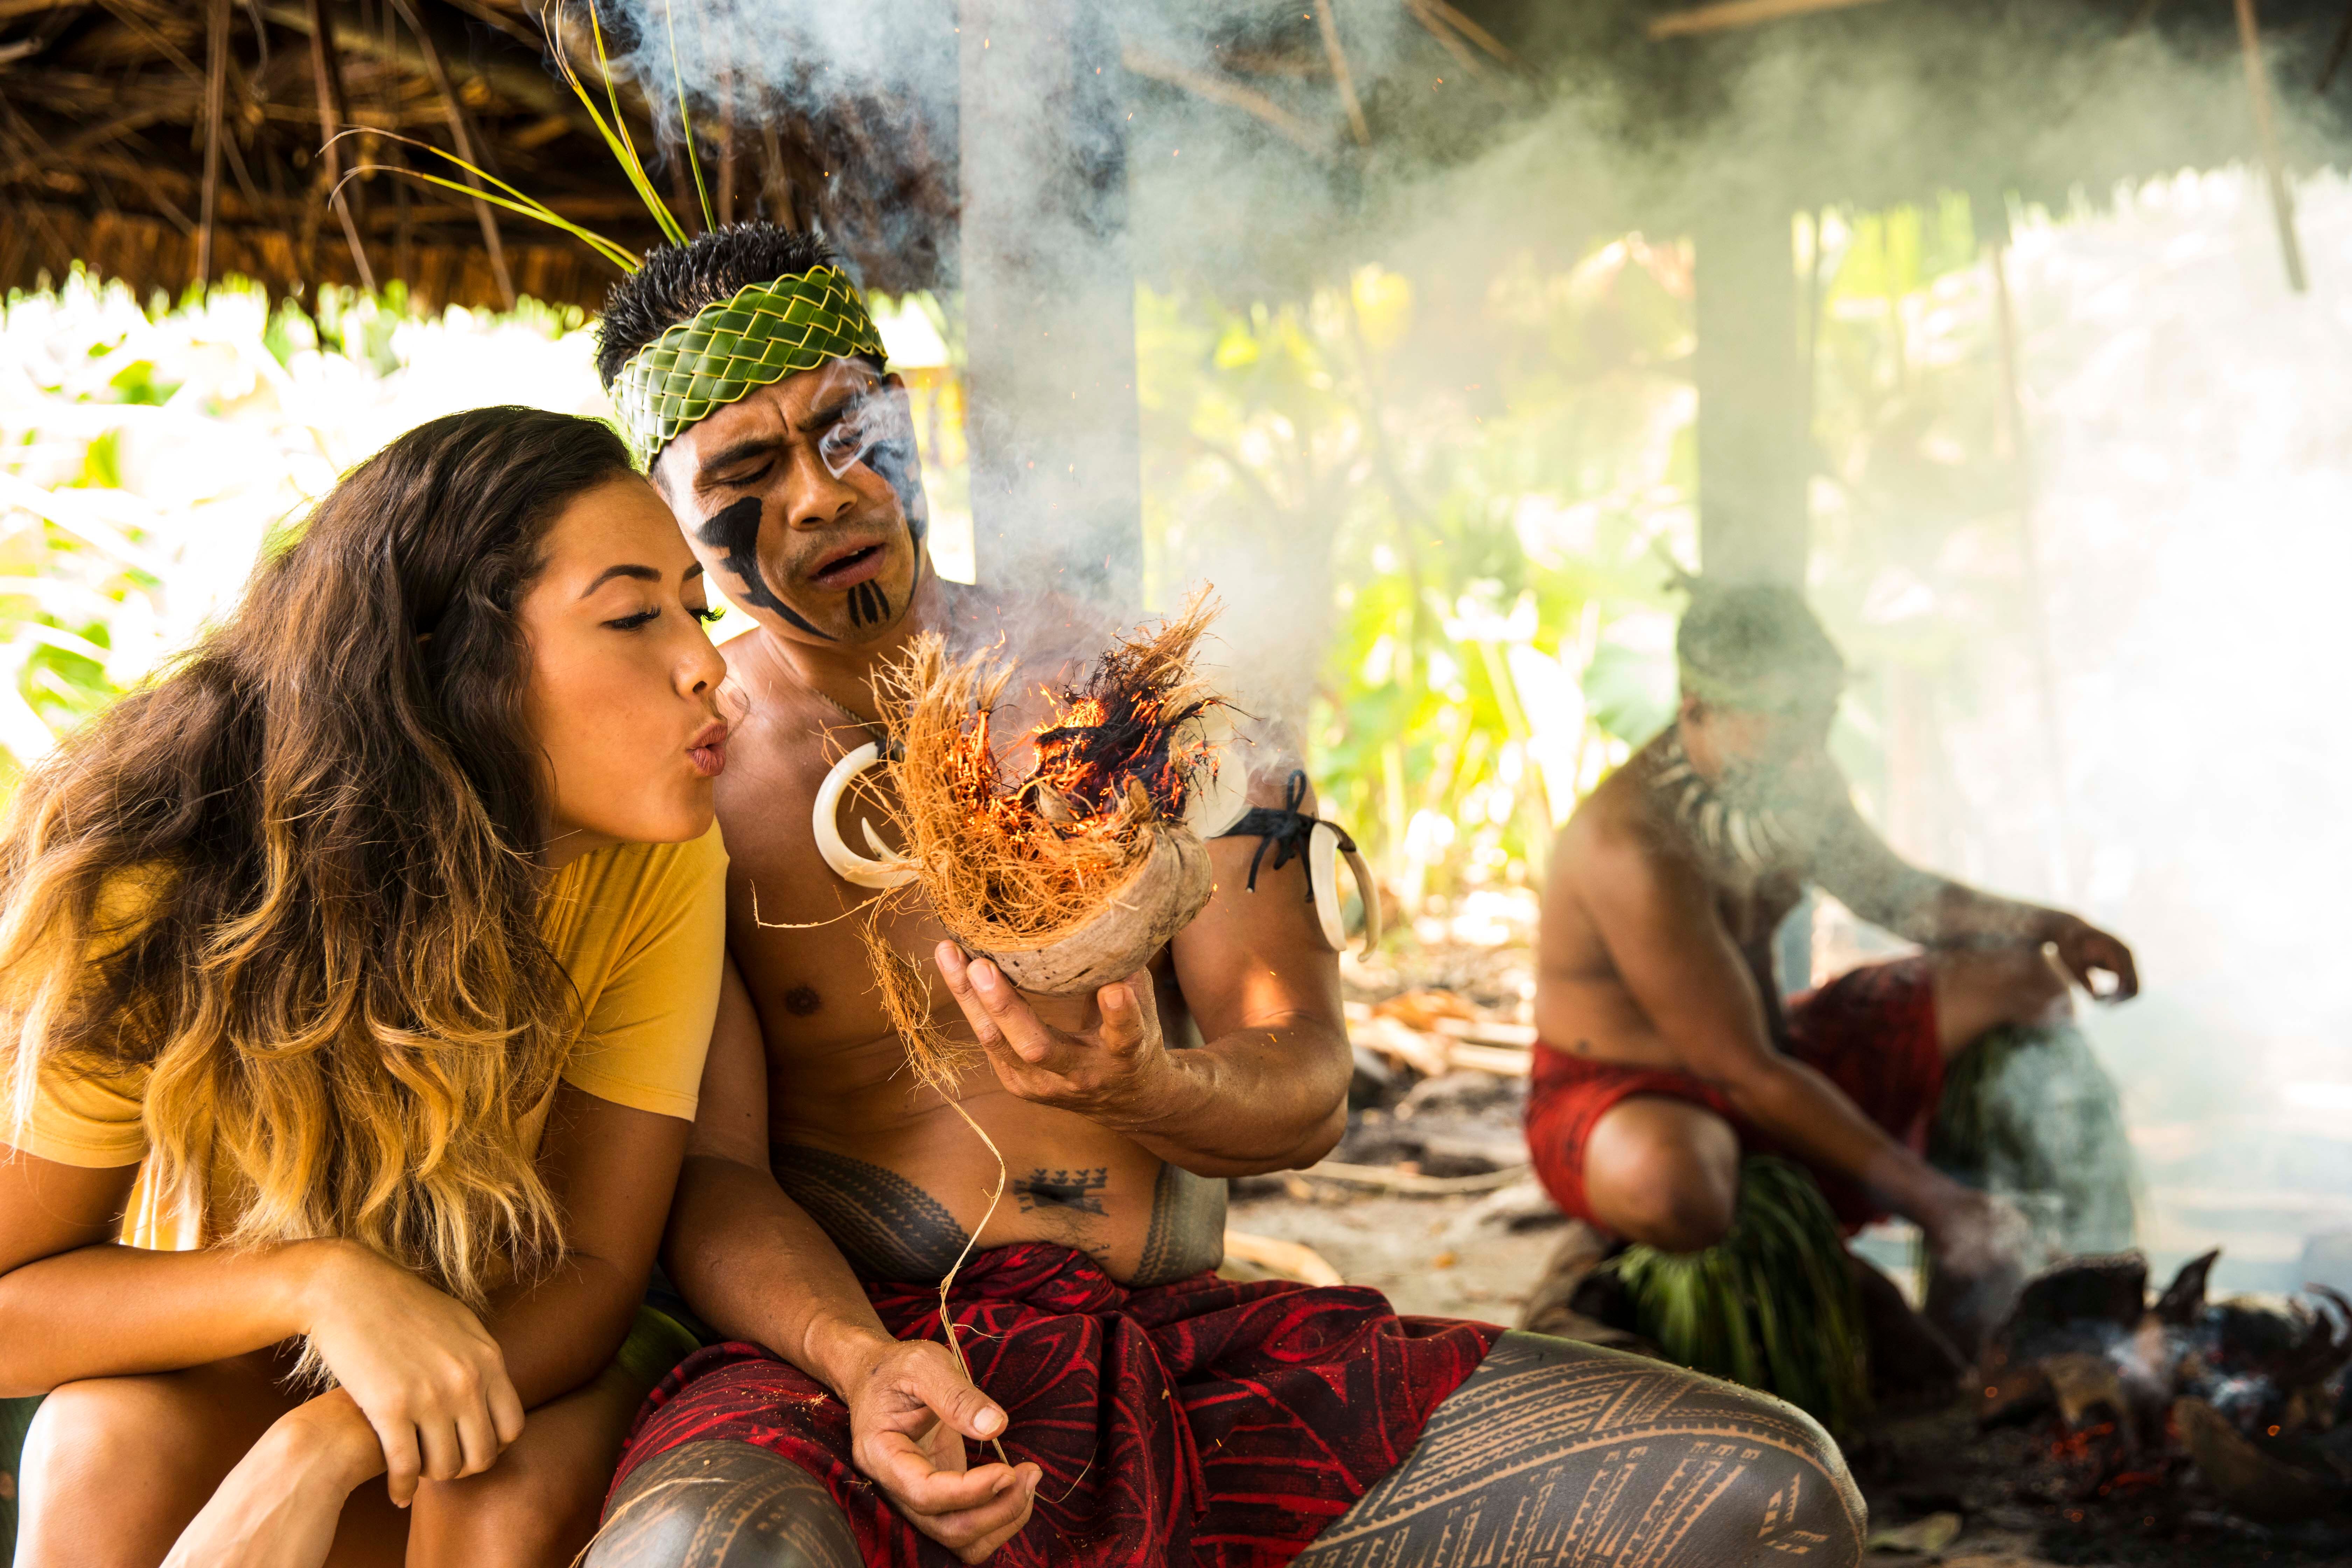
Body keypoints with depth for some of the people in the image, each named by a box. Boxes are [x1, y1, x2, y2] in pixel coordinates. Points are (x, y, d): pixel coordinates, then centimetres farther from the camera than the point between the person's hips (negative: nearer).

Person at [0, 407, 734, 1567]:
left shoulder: (656, 867, -21)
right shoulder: (154, 891, -24)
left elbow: (598, 1264, -19)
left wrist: (319, 1450, -36)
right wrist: (319, 1282, -36)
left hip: (517, 1357, 0)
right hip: (201, 1376, 0)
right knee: (120, 1443, -32)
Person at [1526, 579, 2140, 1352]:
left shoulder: (1789, 780, -3)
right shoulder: (1635, 847, -31)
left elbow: (1895, 891, 17)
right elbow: (1744, 1076, -30)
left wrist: (2044, 928, -1)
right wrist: (1927, 1198, -30)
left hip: (1778, 1056, 9)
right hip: (1630, 1096, -8)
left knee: (2019, 988, 3)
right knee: (1673, 1187, -46)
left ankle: (1982, 1315, 0)